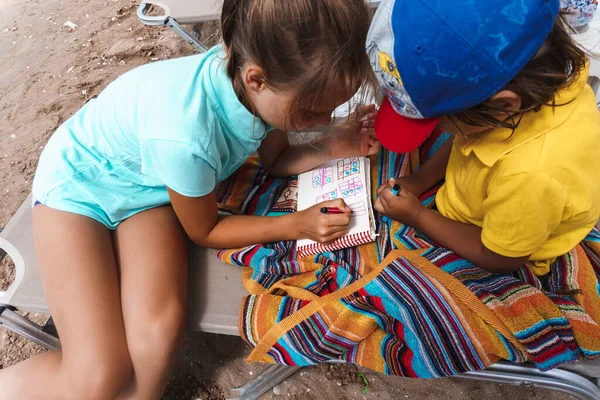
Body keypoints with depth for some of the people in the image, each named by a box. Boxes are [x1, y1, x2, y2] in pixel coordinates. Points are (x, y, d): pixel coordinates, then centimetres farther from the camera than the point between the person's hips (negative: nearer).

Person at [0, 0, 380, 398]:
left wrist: (331, 148, -17)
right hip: (82, 181, -4)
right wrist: (295, 224, -21)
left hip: (151, 187, 5)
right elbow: (205, 231, -18)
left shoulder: (259, 63, -20)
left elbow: (275, 160, 0)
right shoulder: (185, 136, -39)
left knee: (156, 344, -19)